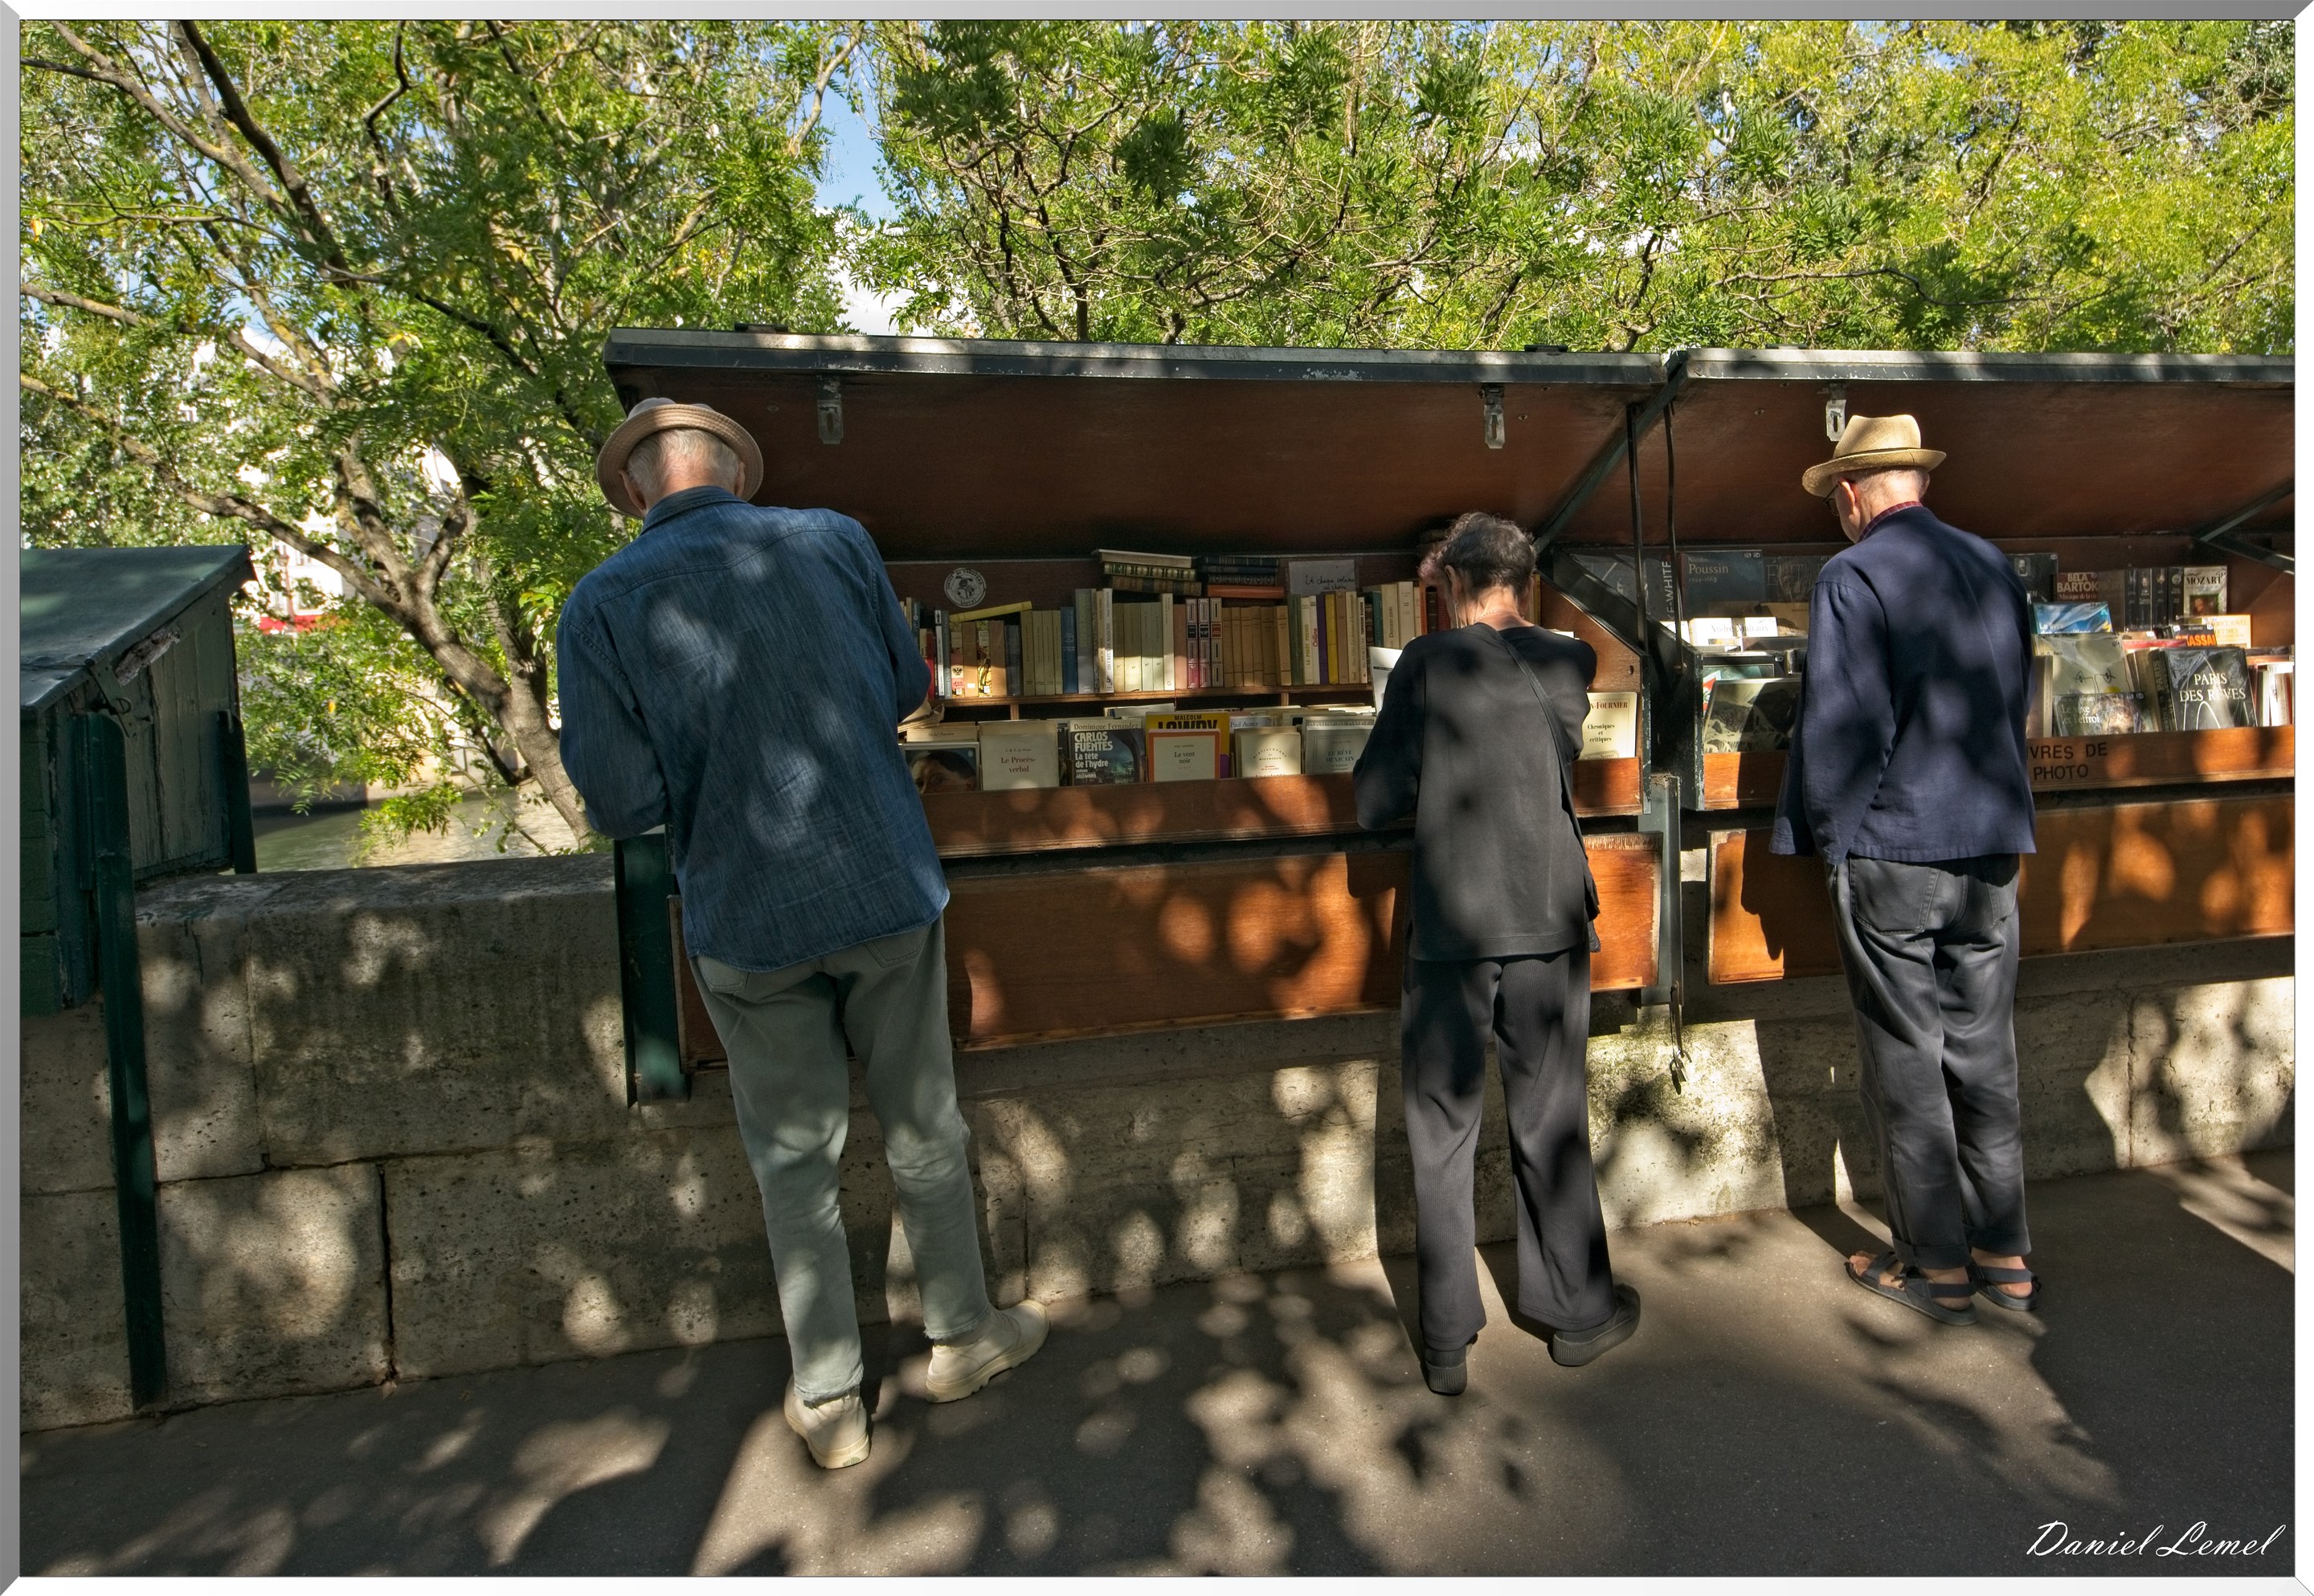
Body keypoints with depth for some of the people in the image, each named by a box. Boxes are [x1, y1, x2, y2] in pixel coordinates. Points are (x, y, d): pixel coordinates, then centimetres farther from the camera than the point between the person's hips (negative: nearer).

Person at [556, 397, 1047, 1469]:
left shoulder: (603, 605, -7)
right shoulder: (834, 539, -3)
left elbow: (621, 801, -10)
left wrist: (693, 750, 10)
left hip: (746, 923, -1)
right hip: (888, 890, 1)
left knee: (794, 1161, 16)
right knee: (922, 1129, 18)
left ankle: (829, 1402, 31)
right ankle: (961, 1337, 37)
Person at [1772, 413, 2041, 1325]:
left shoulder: (1852, 577, -11)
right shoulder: (1995, 567, 9)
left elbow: (1844, 728, -15)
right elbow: (2017, 707, 15)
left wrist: (1832, 840, -2)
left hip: (1892, 851, -6)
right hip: (1993, 849, 6)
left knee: (1906, 1066, 5)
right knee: (1984, 1055, 14)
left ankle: (1939, 1267, 16)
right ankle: (2004, 1257, 24)